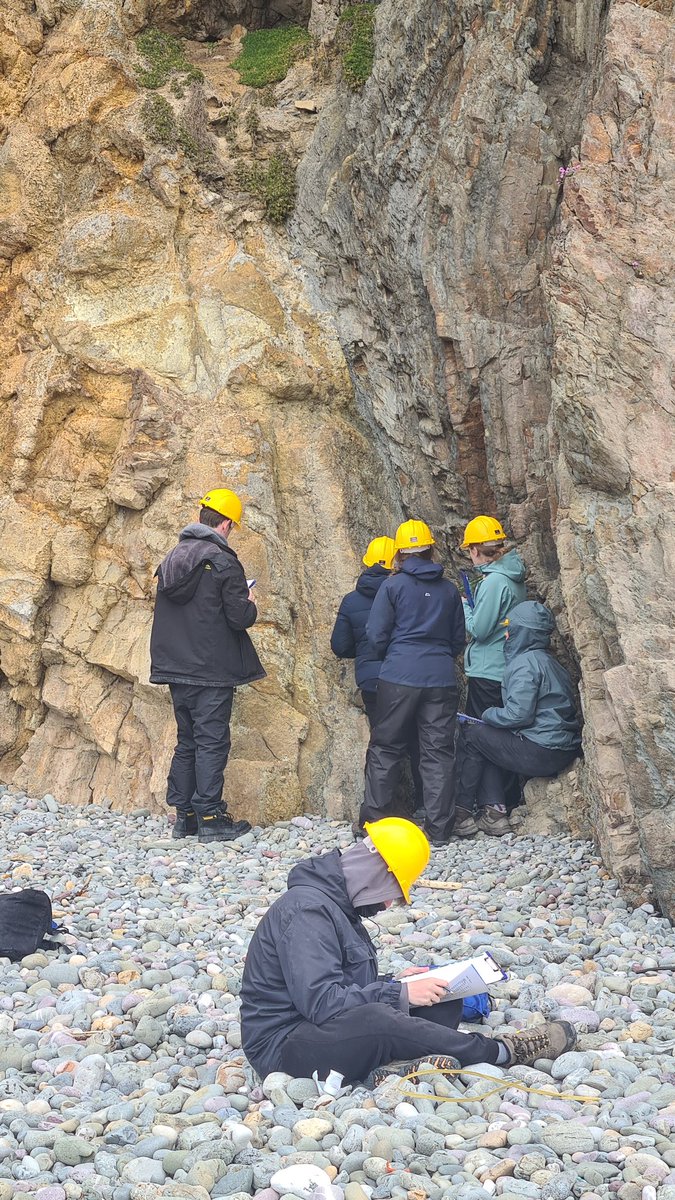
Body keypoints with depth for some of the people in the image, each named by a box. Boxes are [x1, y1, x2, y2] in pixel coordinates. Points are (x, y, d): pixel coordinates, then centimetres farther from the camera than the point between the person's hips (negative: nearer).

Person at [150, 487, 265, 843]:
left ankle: (184, 815, 16)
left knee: (186, 741, 14)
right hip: (212, 671, -7)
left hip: (176, 668, 7)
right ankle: (210, 817, -1)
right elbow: (240, 618, -15)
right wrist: (250, 604, 7)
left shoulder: (172, 558, 9)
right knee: (211, 742, -2)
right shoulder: (223, 562, -13)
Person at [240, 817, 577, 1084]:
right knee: (376, 1019, -37)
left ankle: (421, 1064, -30)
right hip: (283, 1048, -10)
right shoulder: (306, 910, -19)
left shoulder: (333, 903, 13)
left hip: (332, 1031, 10)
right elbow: (320, 1002, -28)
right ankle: (497, 1052, -21)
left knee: (443, 999, 2)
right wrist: (399, 993, -20)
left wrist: (393, 983, 3)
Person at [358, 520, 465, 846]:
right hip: (441, 680, 2)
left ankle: (374, 820, 10)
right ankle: (438, 828, 5)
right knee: (438, 751, 5)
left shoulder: (392, 586, -2)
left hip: (399, 677, -2)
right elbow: (458, 640, 15)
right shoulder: (449, 590, 9)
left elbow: (377, 636, -2)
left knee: (385, 747, 8)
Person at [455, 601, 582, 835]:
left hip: (542, 753, -9)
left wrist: (489, 714, -1)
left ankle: (462, 809, 11)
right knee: (488, 739, 19)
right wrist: (494, 715, 17)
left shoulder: (525, 663, -13)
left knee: (474, 735, 3)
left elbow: (518, 714, -20)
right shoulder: (546, 660, 17)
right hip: (565, 749, 9)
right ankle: (496, 813, 8)